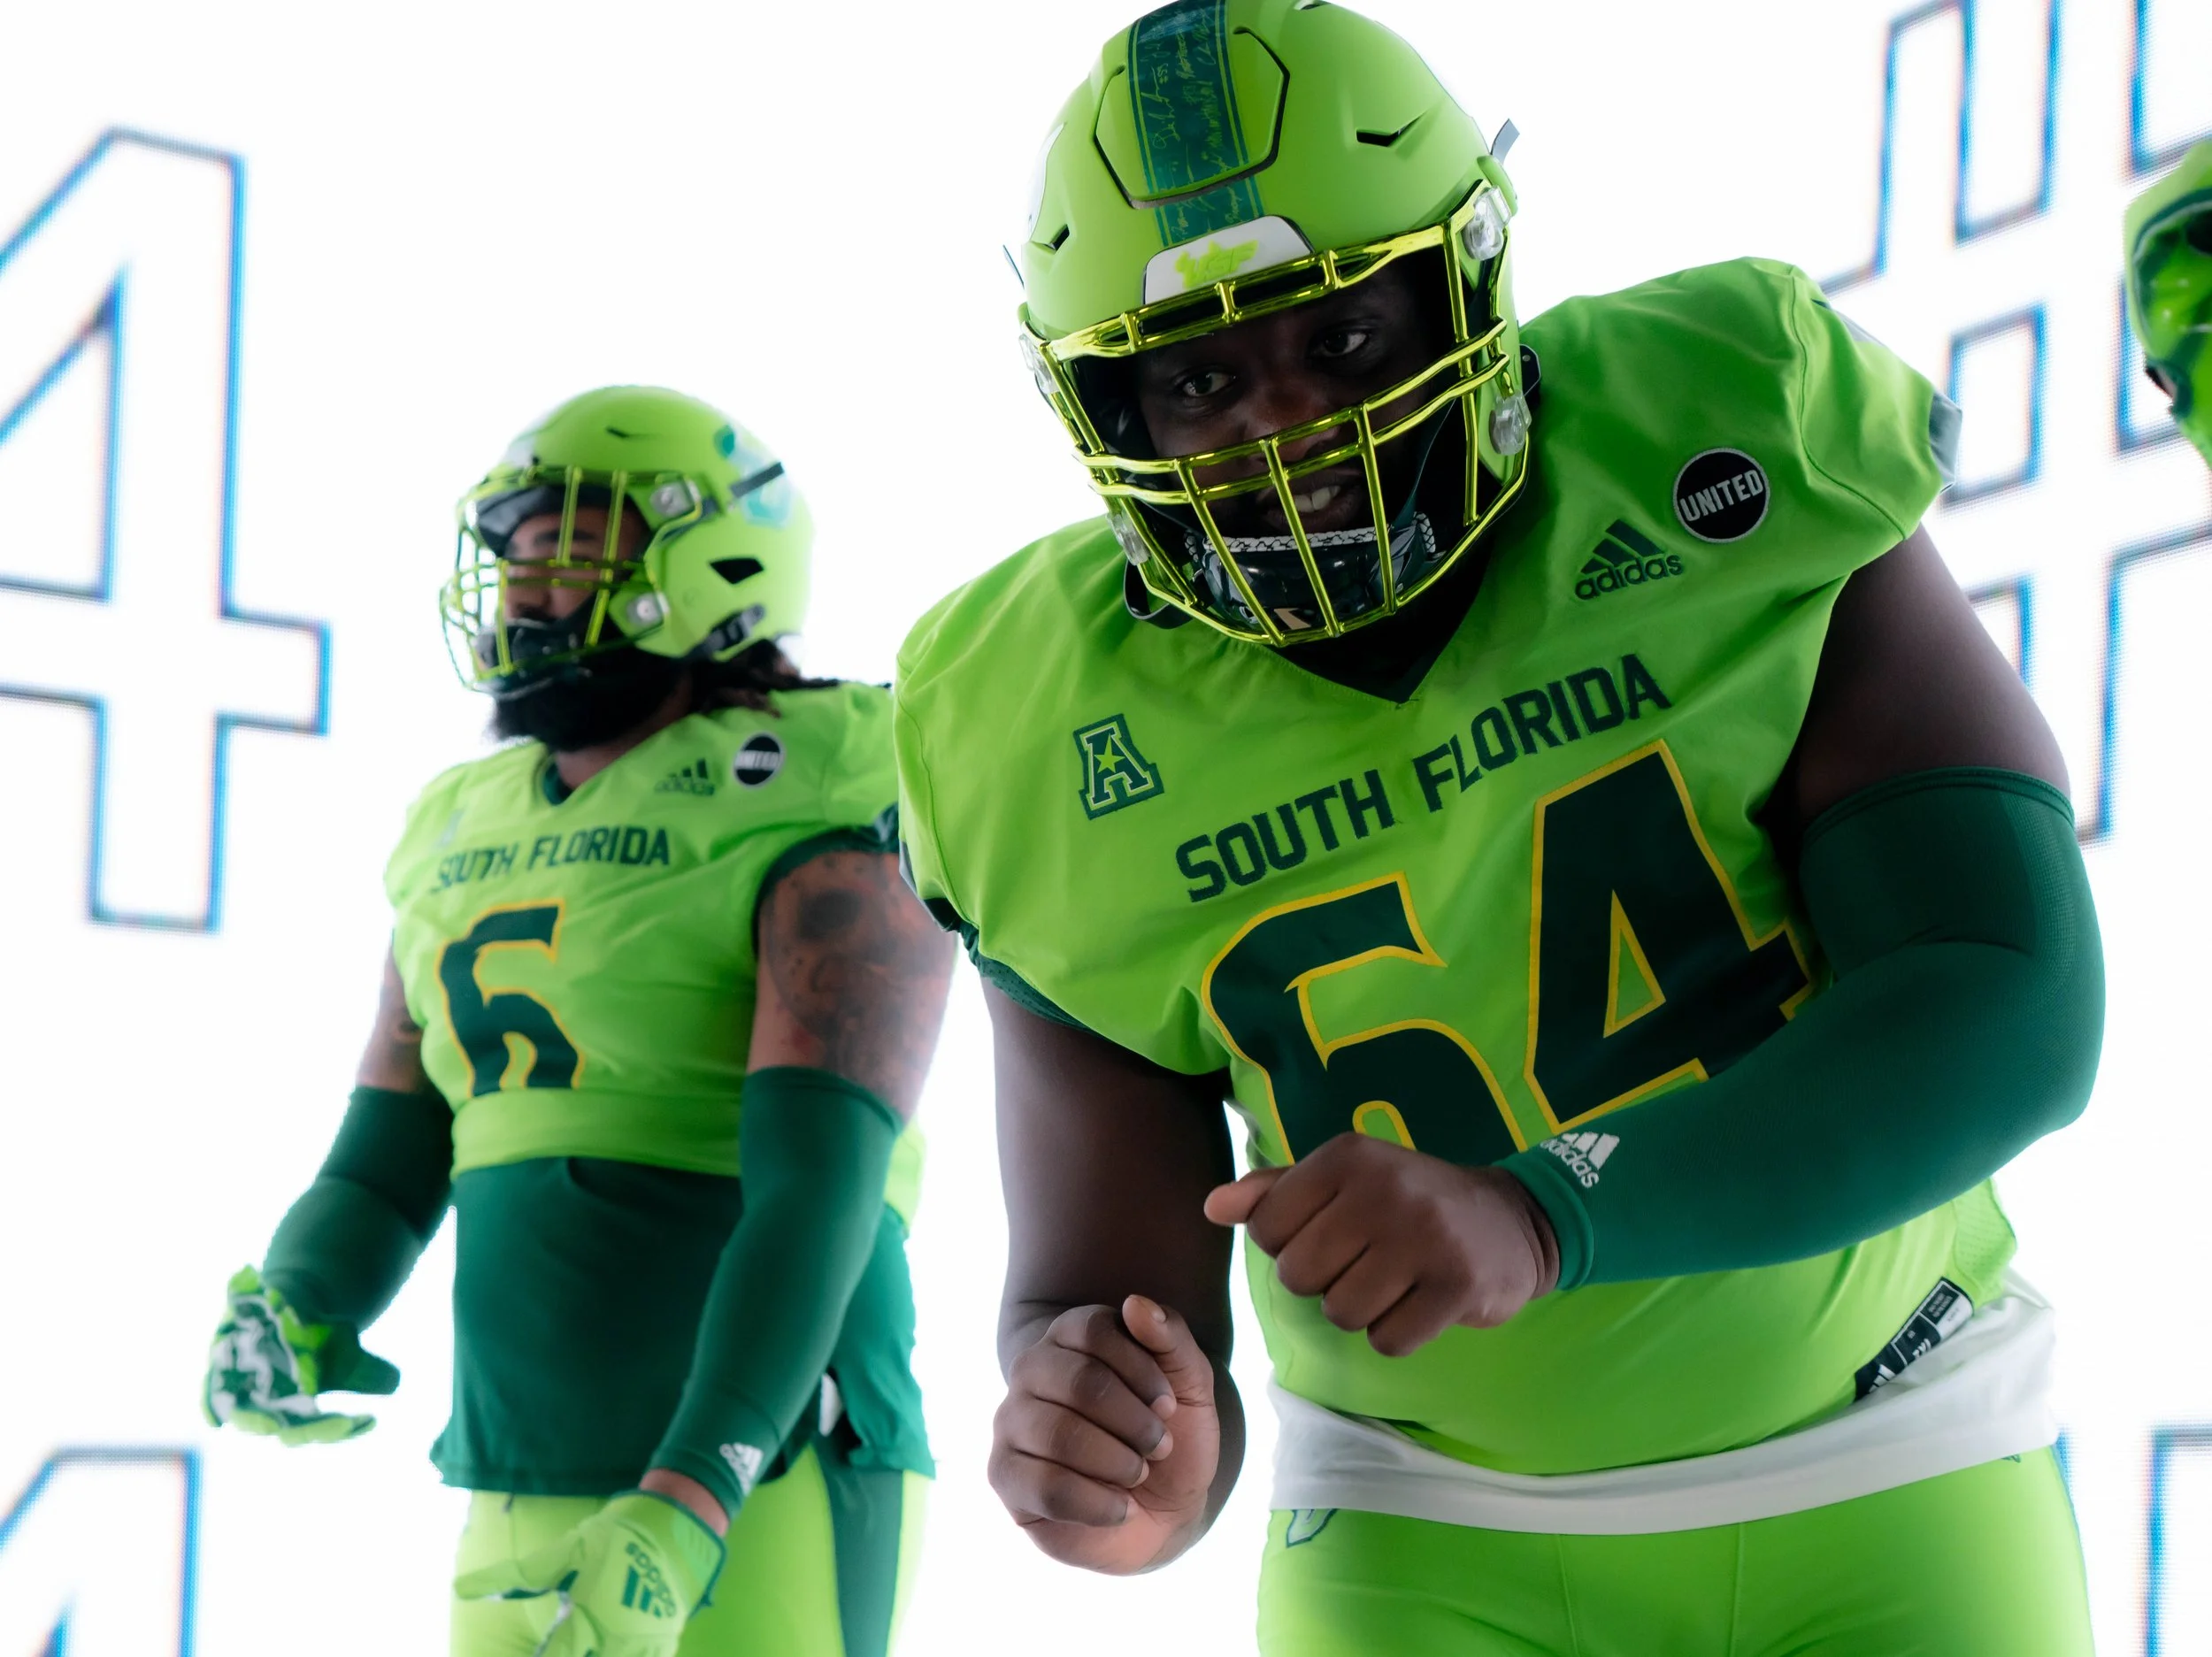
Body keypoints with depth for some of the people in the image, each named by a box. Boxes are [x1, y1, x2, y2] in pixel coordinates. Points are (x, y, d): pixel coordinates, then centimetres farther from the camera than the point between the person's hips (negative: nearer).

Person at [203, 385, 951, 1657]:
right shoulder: (466, 837, 12)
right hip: (527, 1511, 7)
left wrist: (681, 1521, -28)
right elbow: (384, 1173, 12)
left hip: (759, 1500, -7)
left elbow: (817, 1195, -19)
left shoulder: (811, 820, -10)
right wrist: (285, 1322, -9)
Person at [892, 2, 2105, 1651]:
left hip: (1881, 1506, 0)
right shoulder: (1060, 764, -12)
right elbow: (1097, 1286, -7)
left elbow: (2013, 1009, -21)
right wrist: (1126, 1462, -32)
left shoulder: (1725, 444, -16)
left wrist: (1537, 1216, -36)